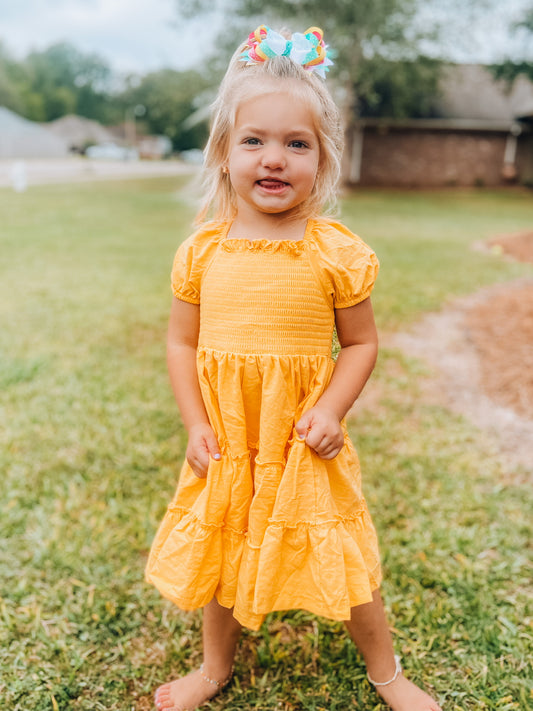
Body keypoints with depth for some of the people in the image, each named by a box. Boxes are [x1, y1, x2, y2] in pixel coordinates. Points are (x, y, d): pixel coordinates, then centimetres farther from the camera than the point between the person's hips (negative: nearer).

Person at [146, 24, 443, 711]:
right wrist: (196, 425, -6)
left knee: (347, 563, 10)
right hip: (225, 447, 3)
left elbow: (360, 343, -3)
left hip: (305, 447, -2)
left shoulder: (336, 252, -11)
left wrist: (331, 410, -17)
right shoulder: (202, 250, -5)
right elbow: (182, 342, 2)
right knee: (221, 556, 20)